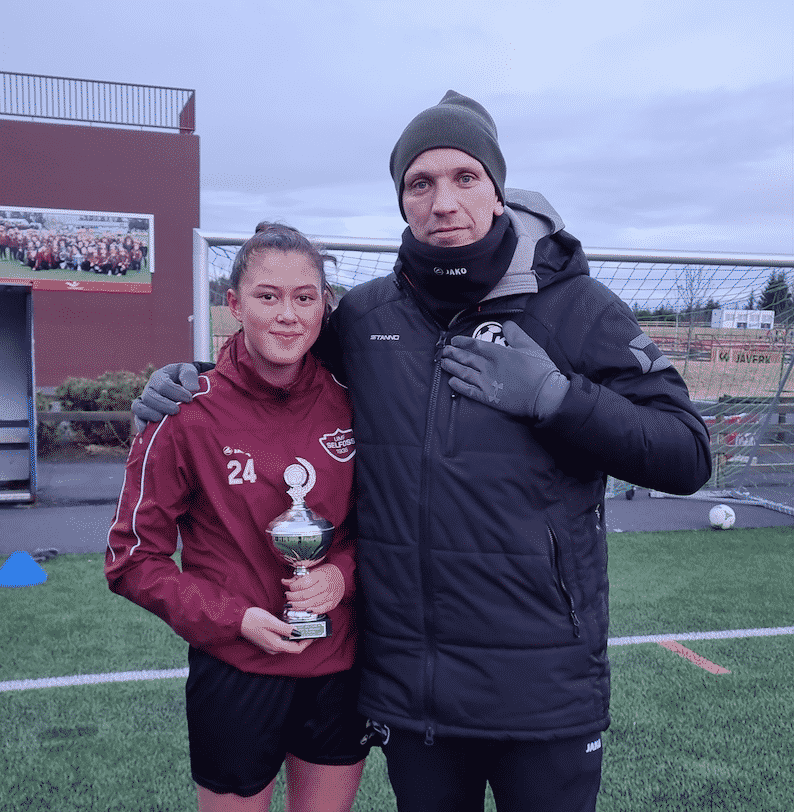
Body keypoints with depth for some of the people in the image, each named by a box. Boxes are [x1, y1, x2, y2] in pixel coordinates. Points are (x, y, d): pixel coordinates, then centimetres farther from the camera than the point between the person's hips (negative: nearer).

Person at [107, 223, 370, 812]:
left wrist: (343, 573, -12)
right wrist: (233, 619, -17)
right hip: (236, 671, -3)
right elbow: (133, 558, -8)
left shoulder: (346, 405, -4)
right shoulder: (189, 413, -14)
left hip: (340, 669, 4)